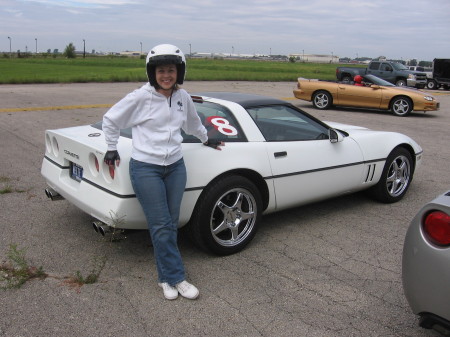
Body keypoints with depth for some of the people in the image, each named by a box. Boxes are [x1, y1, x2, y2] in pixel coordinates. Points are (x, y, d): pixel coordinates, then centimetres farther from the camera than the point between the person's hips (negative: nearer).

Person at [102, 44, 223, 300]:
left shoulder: (183, 97, 4)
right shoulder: (141, 97, -11)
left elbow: (192, 123, 25)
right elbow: (111, 119, 2)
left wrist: (206, 139, 36)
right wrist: (112, 149, 4)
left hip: (175, 166, 5)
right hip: (146, 169, -5)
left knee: (171, 224, 9)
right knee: (161, 226, -3)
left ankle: (166, 277, 24)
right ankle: (176, 278, 9)